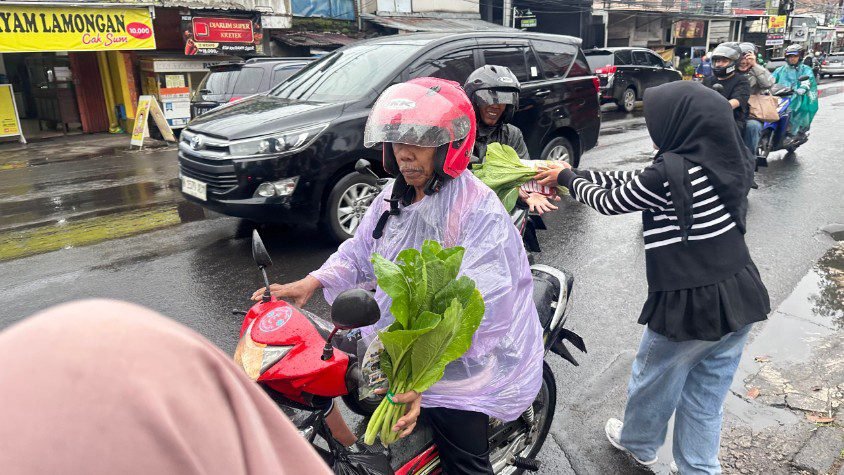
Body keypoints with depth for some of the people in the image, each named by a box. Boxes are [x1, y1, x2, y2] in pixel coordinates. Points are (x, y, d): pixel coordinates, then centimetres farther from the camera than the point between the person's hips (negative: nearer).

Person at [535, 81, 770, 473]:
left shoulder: (671, 173, -23)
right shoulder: (728, 159, 2)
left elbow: (608, 201, -8)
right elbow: (634, 180, 8)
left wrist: (567, 178, 9)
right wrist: (576, 174, 12)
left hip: (690, 308, -6)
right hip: (743, 301, 7)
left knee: (653, 381, 22)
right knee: (706, 398, 21)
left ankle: (638, 444, 46)